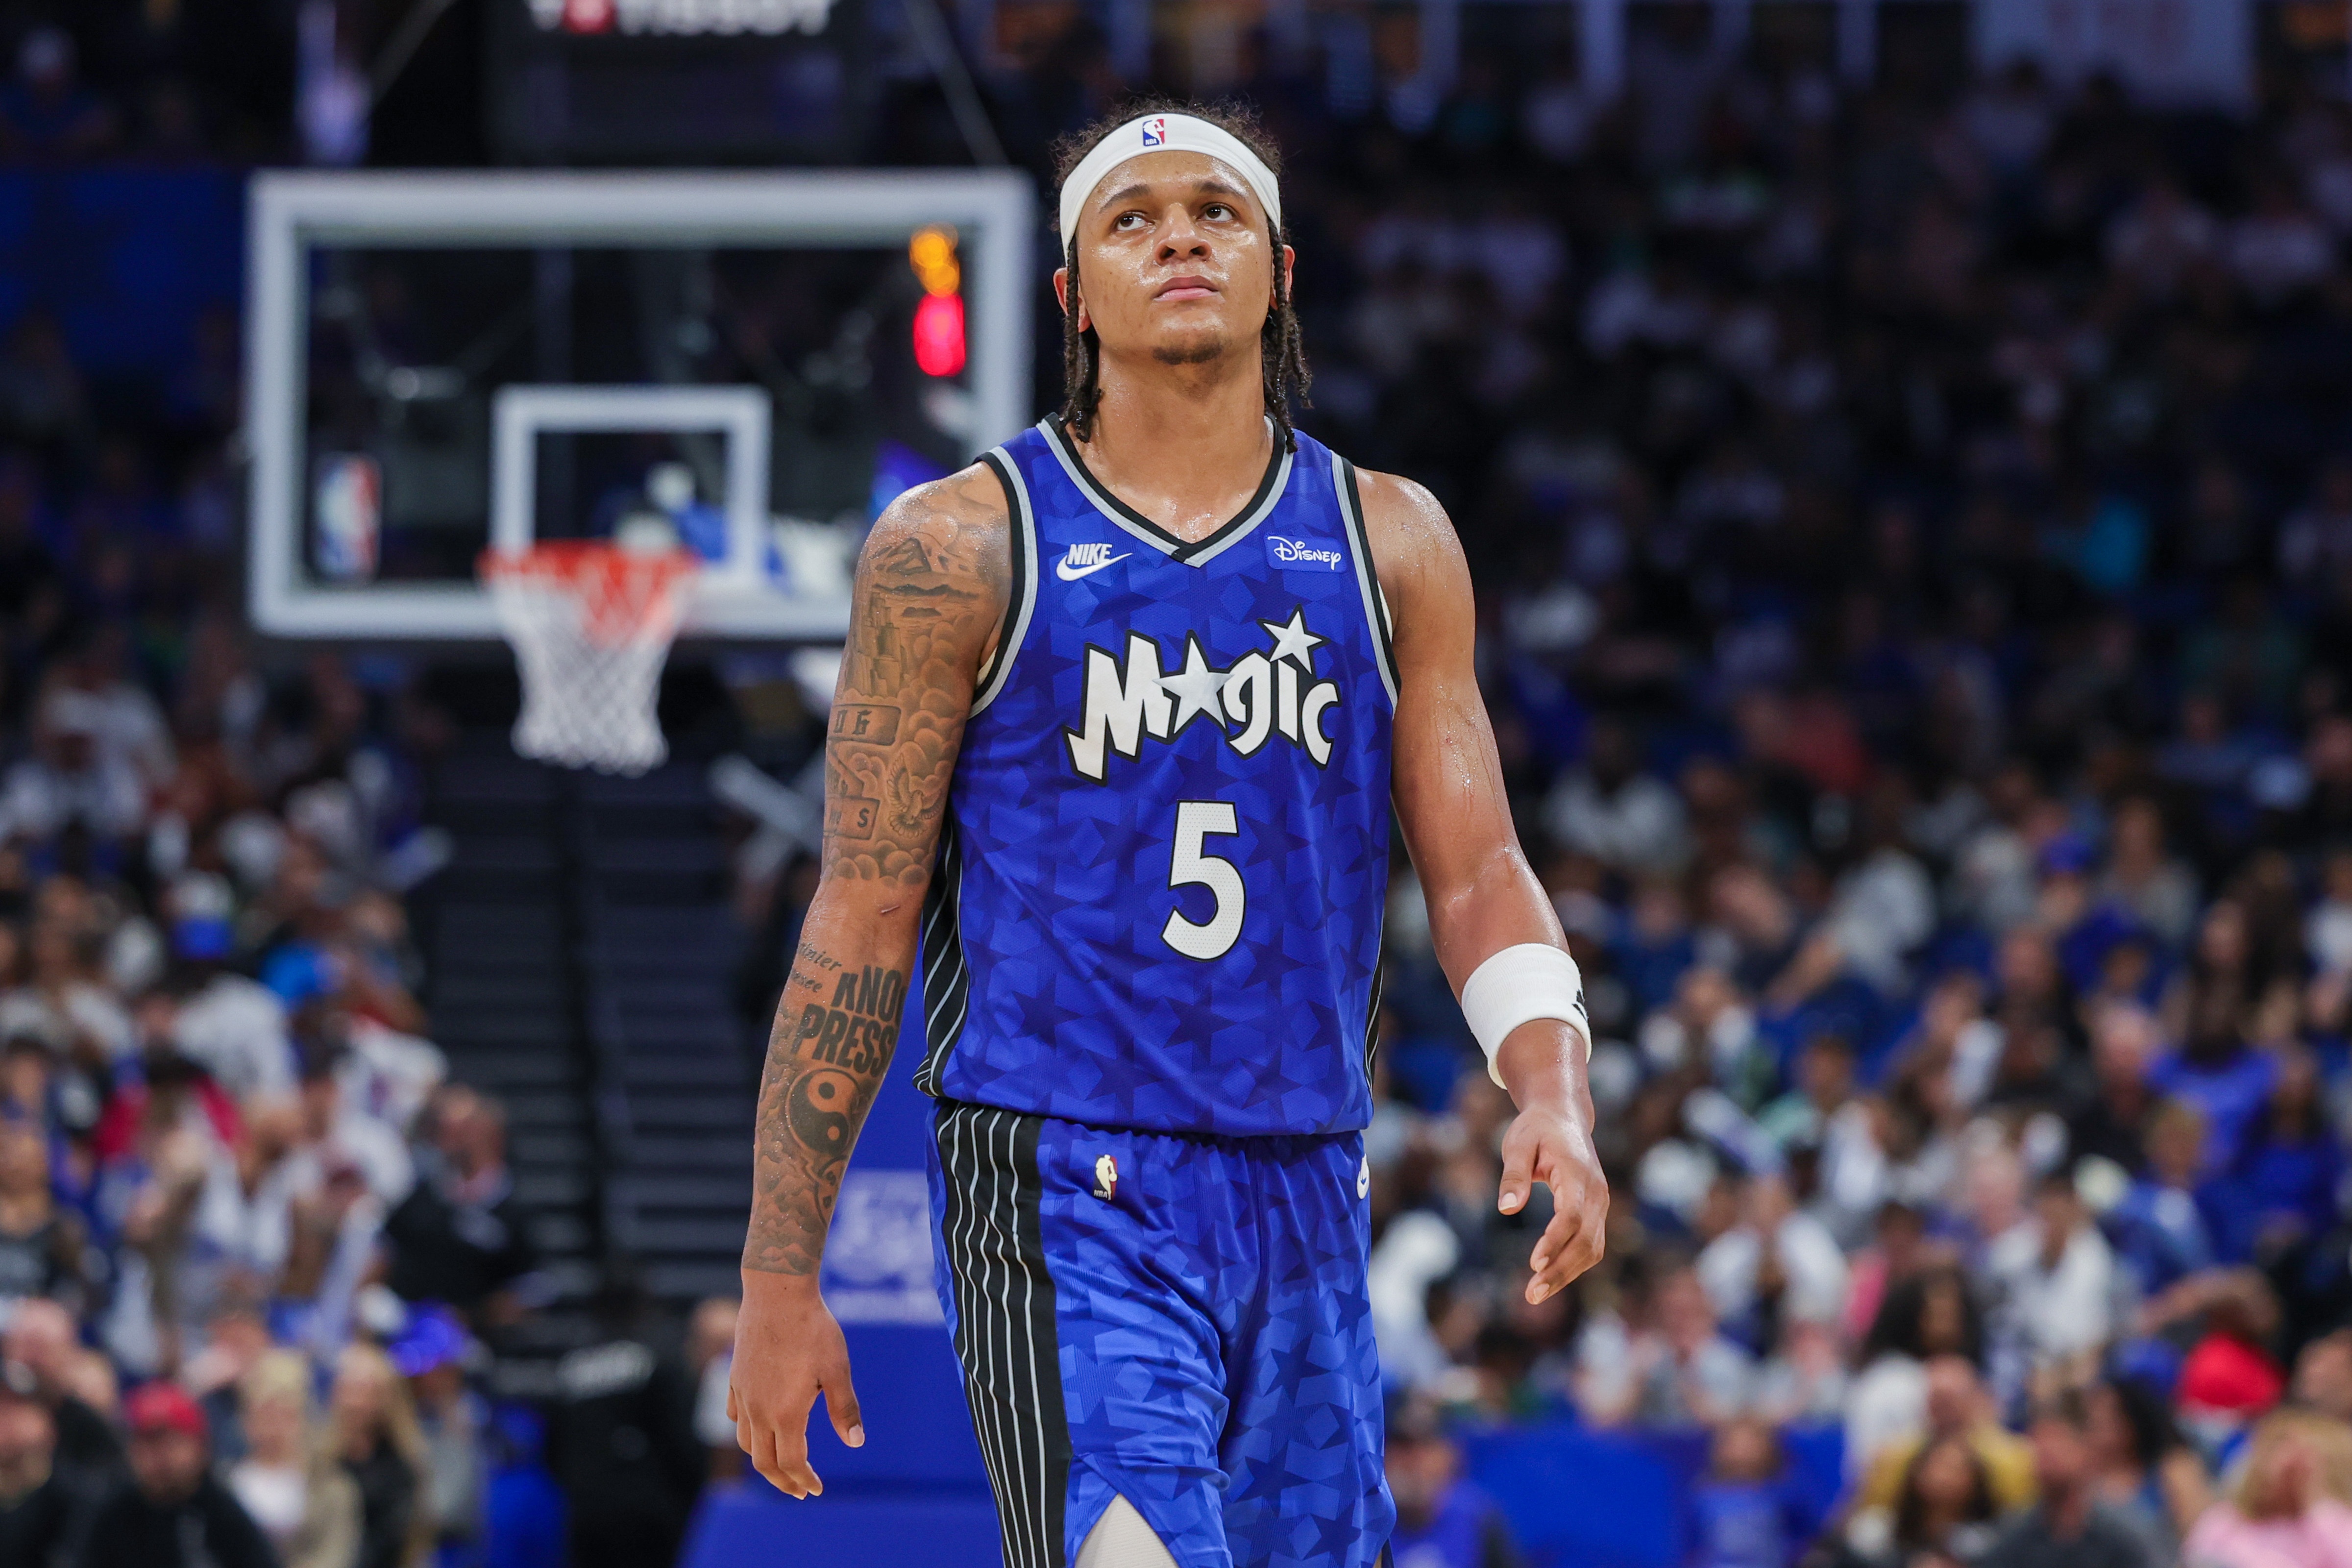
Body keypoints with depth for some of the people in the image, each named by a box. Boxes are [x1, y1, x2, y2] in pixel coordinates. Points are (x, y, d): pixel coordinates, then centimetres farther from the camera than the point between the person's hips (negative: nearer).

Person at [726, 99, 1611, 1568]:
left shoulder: (1388, 545, 11)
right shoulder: (959, 549, 0)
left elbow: (1479, 874, 8)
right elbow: (861, 923, 1)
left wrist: (1556, 1095, -13)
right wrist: (779, 1281, -1)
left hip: (1308, 1198, 5)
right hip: (1065, 1192, -5)